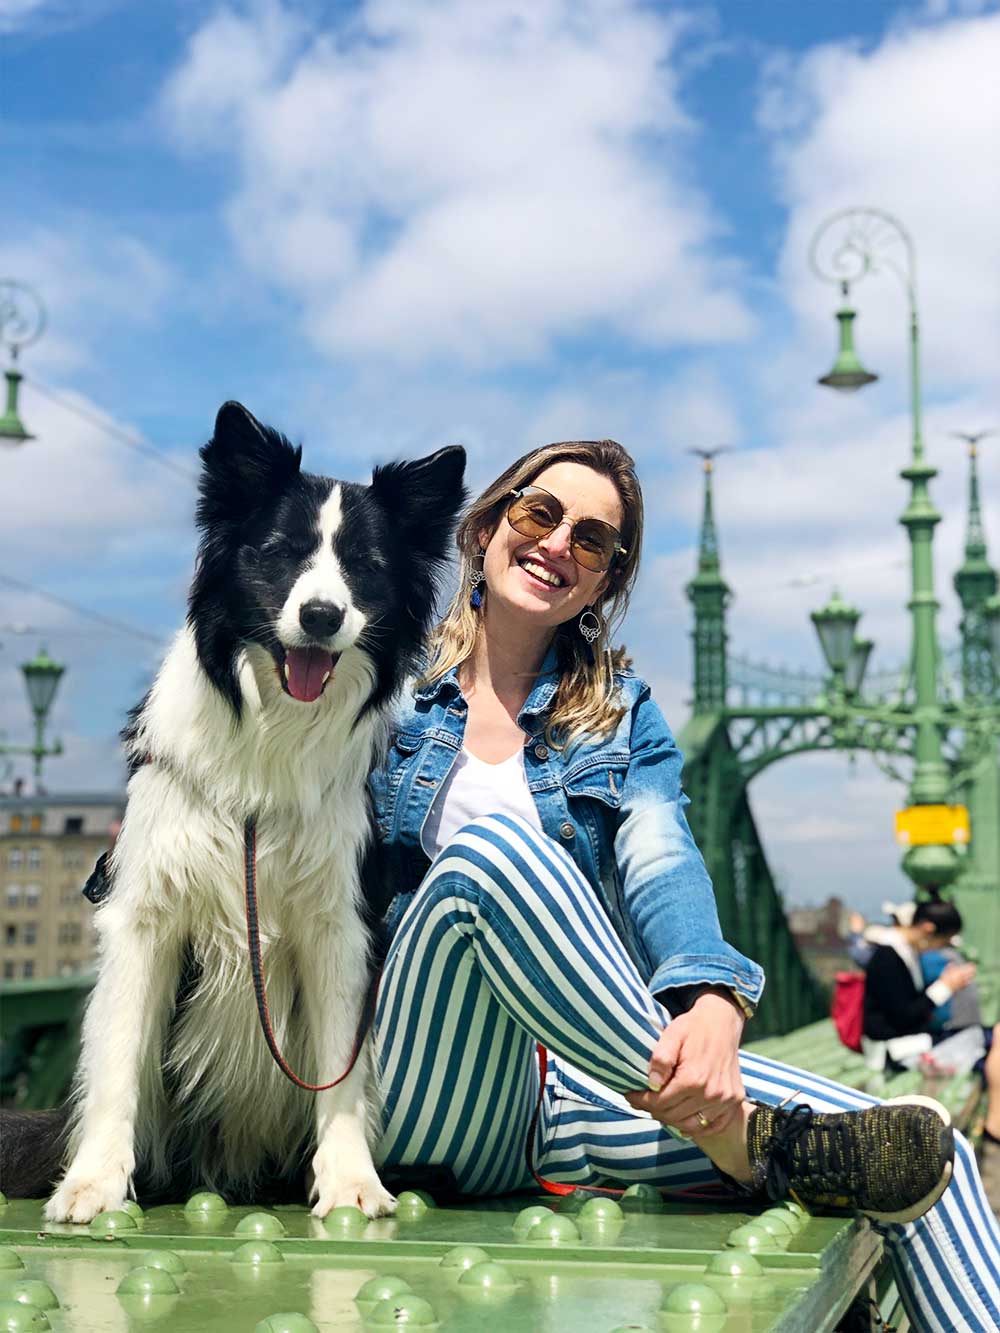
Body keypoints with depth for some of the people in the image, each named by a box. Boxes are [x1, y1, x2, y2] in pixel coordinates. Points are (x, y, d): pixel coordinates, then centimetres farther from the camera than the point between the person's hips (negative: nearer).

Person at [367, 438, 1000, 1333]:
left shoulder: (620, 713, 13)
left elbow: (663, 866, -5)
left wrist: (713, 1002, -26)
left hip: (579, 1083, 3)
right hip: (425, 1105, -3)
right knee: (489, 848, -33)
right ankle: (747, 1148, -25)